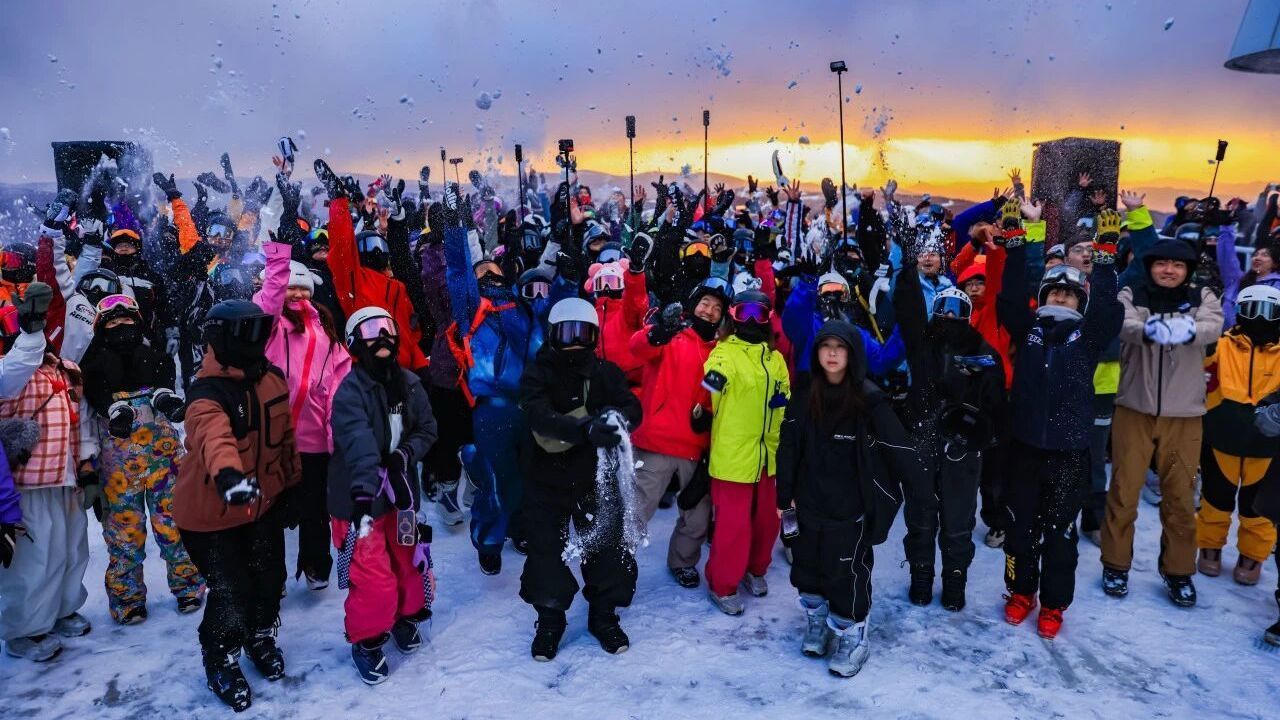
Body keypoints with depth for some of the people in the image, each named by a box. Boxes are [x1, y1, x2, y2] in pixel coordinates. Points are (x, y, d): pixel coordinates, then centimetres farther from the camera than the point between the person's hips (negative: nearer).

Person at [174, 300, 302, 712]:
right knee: (231, 593, -2)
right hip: (211, 511, -6)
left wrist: (290, 485, 16)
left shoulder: (274, 380, -3)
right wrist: (226, 472, -67)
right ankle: (220, 661, 29)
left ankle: (261, 637, 47)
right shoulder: (207, 392, -25)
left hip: (264, 504, 6)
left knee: (268, 580, 16)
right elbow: (213, 434, -47)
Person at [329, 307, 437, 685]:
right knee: (373, 576, -6)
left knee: (407, 559, 19)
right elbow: (358, 443, -34)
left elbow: (427, 429, 6)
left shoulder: (409, 384, 0)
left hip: (400, 488, 6)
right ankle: (366, 640, 20)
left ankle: (405, 614, 47)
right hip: (359, 495, -5)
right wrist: (362, 492, -46)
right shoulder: (351, 390, -19)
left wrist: (405, 454, -14)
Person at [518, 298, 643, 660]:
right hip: (547, 480, -1)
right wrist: (586, 428, -44)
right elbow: (540, 417, -27)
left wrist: (619, 417, -41)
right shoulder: (537, 374, -10)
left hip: (597, 478, 2)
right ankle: (549, 618, 30)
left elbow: (633, 407, -16)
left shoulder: (606, 372, -2)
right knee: (545, 550, 7)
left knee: (608, 546, 8)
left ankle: (604, 615, 31)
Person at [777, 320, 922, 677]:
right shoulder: (804, 398, -1)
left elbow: (899, 448, -13)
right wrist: (785, 495, 5)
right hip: (810, 502, 5)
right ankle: (818, 621, 38)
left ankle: (852, 637, 22)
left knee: (847, 571, 3)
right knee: (808, 564, 16)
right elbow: (789, 448, 3)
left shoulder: (869, 400, -14)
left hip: (851, 507, -4)